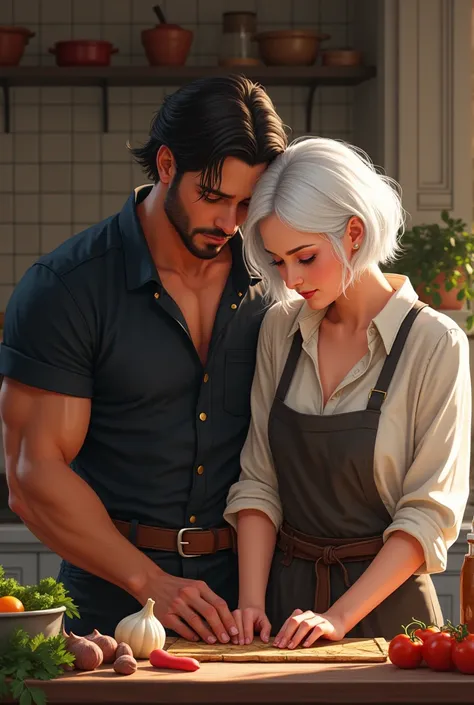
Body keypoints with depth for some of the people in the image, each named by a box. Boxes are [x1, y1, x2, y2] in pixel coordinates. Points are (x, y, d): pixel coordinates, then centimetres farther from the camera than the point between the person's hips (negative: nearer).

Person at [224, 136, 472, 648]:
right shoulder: (282, 329, 4)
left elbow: (430, 512, -12)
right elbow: (258, 481, 3)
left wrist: (339, 617, -18)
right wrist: (251, 600, -10)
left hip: (384, 605, -3)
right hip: (286, 593, 3)